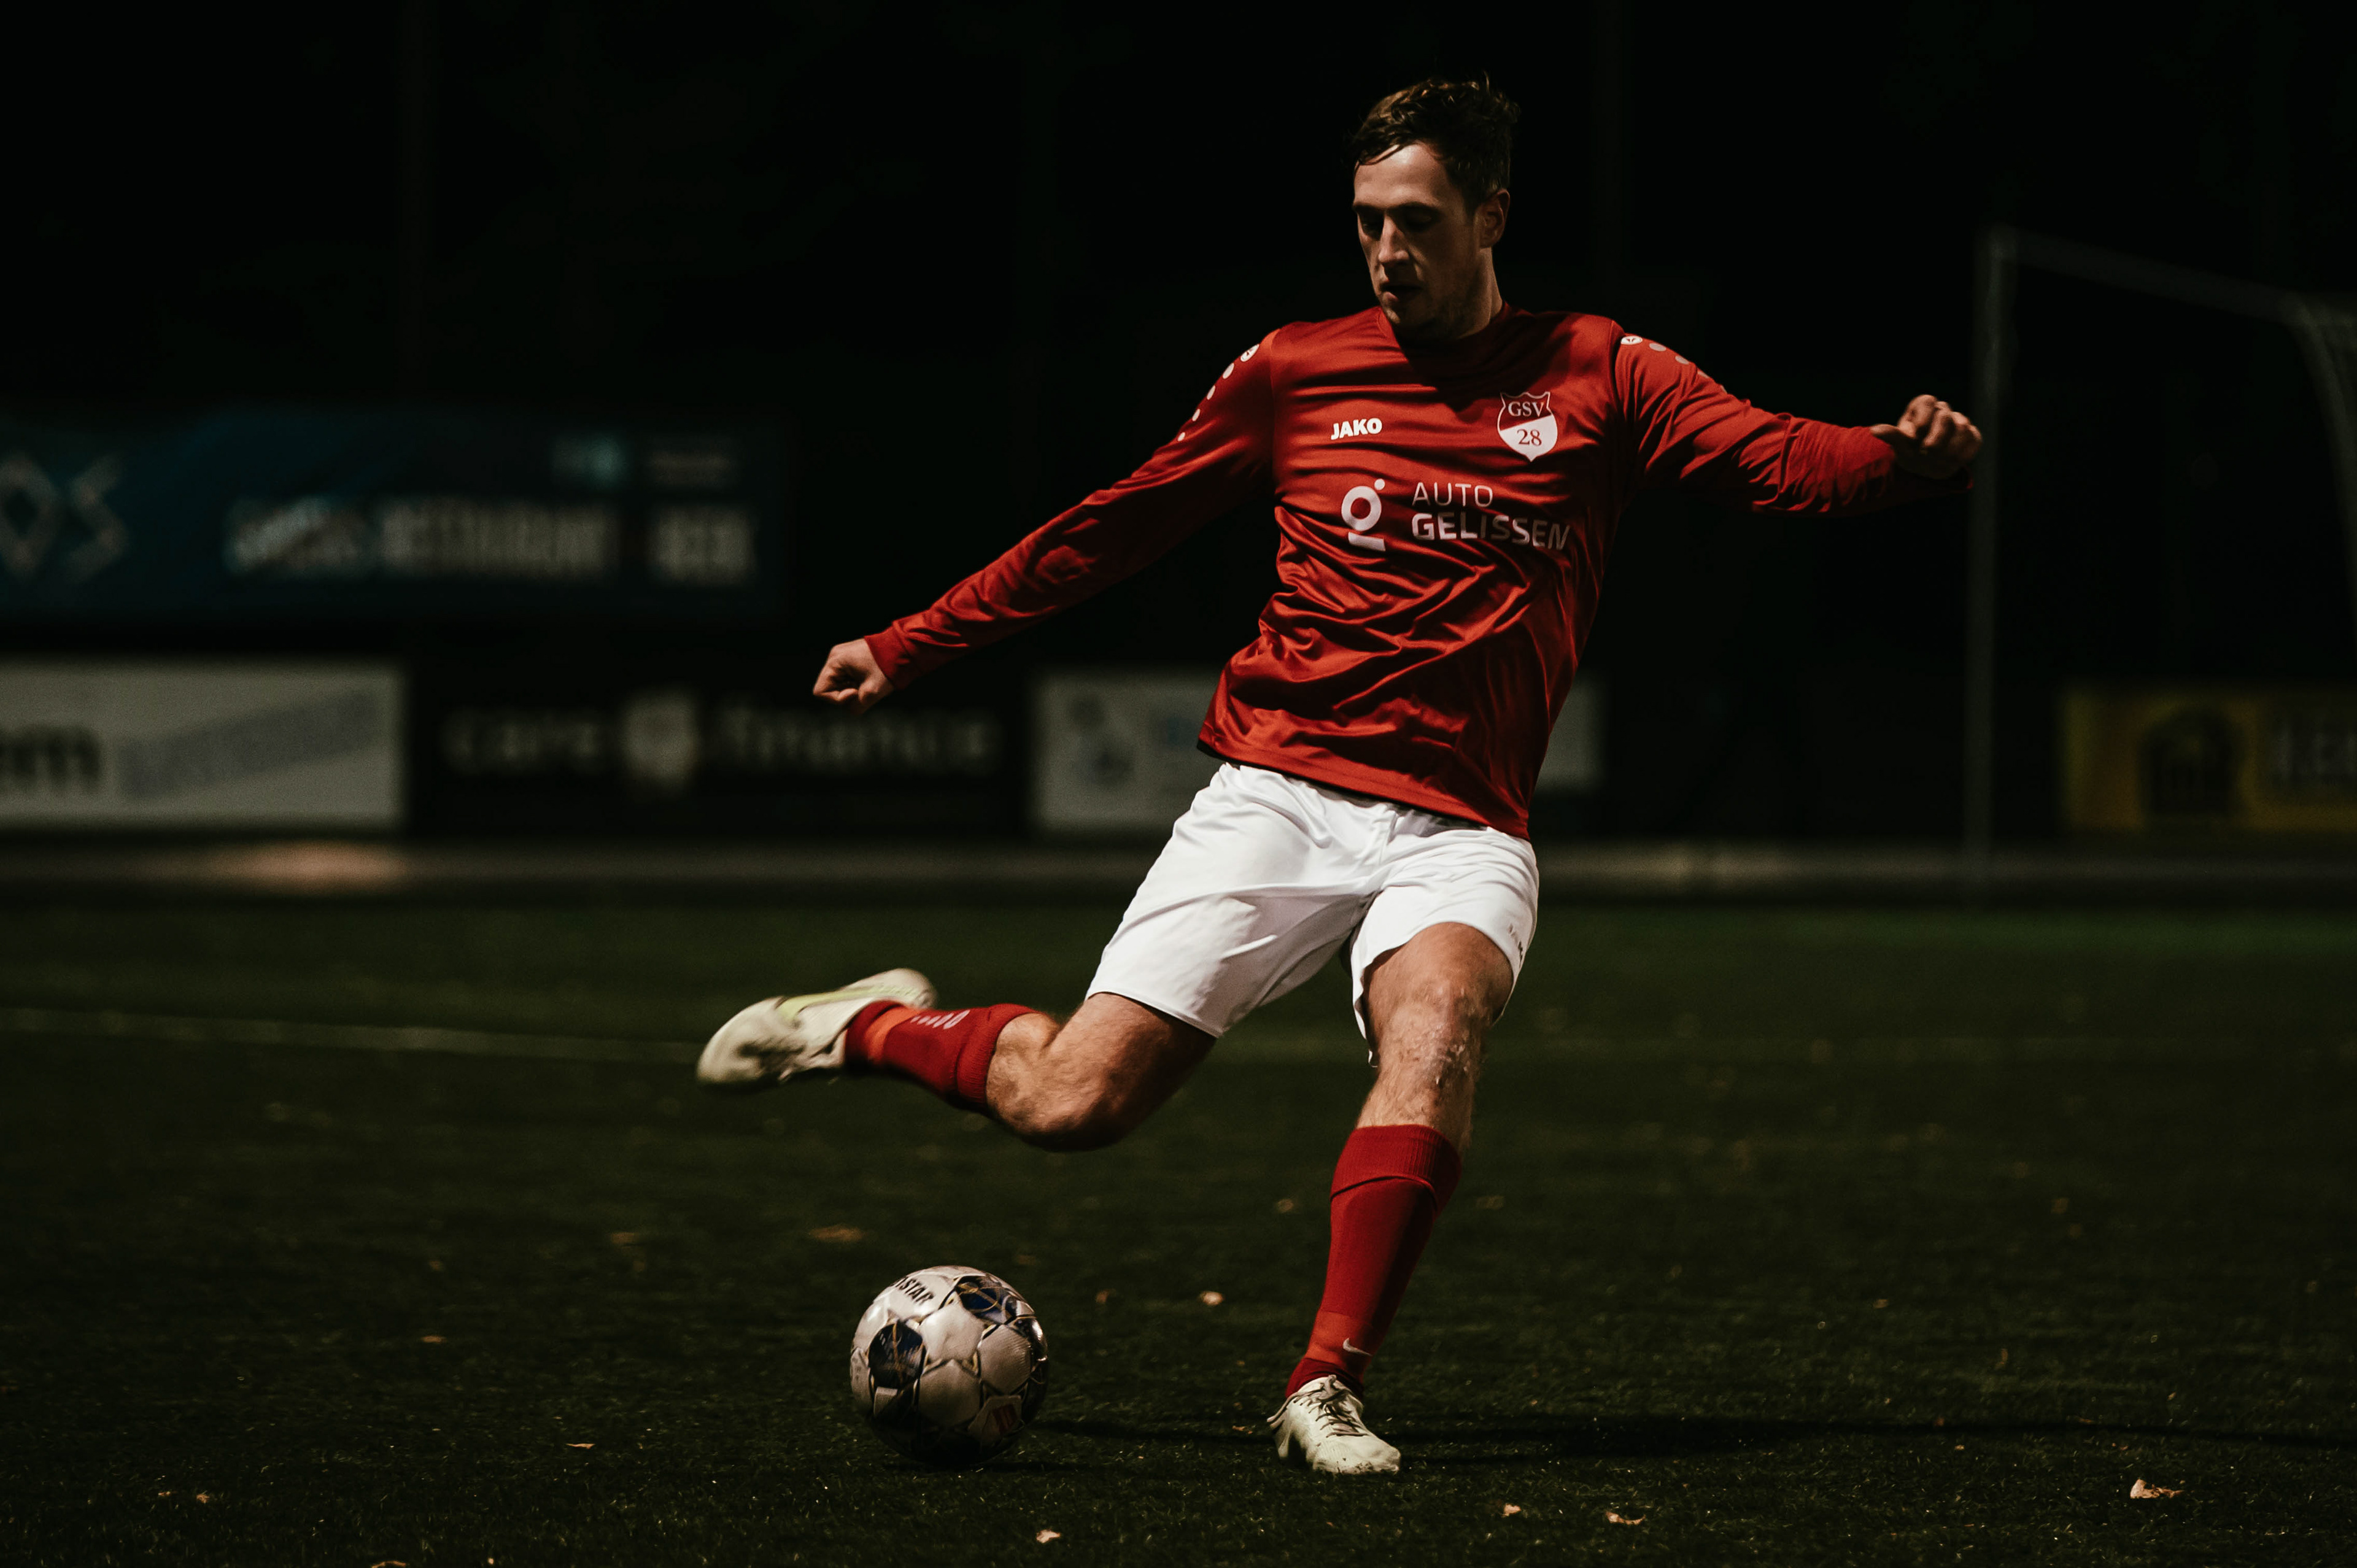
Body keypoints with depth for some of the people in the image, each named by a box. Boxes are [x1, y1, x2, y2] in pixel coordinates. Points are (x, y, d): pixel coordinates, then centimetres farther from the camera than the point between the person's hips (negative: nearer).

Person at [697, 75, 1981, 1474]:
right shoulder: (1294, 374, 9)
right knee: (1072, 1107, -9)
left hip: (1460, 830, -1)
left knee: (1436, 1028, -34)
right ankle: (877, 1027, 23)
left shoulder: (1597, 377, 6)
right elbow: (1113, 529, 18)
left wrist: (1906, 456, -30)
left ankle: (1330, 1387, -26)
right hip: (1277, 794, 1)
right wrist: (910, 648, 19)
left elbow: (1777, 458, -7)